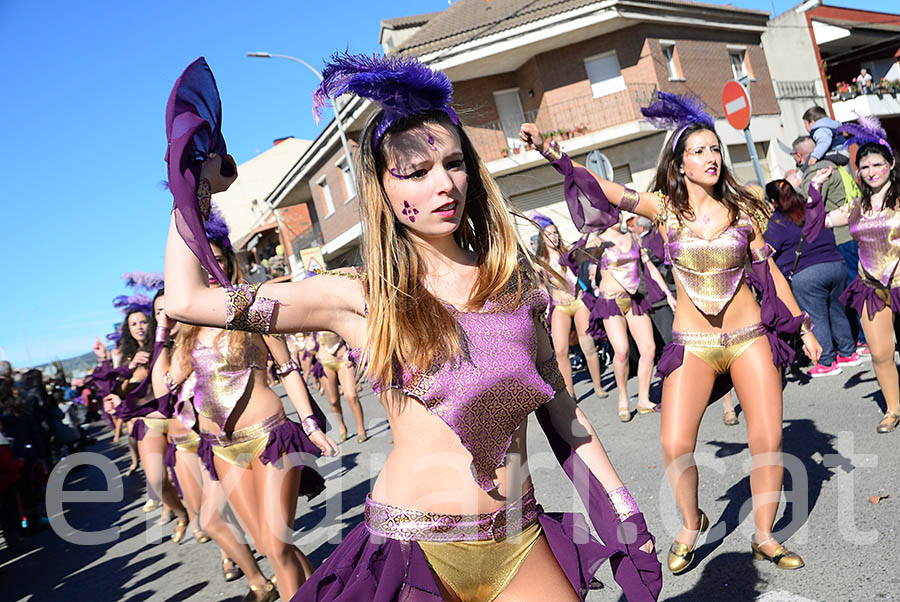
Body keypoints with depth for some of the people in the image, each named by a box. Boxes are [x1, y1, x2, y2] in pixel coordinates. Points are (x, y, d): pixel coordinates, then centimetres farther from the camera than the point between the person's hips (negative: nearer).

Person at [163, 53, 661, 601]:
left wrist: (621, 510, 8)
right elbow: (187, 298, -7)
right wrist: (197, 185, 2)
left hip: (521, 543, 3)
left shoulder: (513, 280, 3)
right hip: (415, 548, -2)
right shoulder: (362, 299, -6)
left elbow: (559, 406, 9)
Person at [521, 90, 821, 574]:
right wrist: (551, 154, -18)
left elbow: (769, 270, 10)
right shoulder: (664, 208, -2)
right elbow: (602, 188, -9)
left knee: (768, 441, -1)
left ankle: (764, 537, 21)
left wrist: (803, 324, 11)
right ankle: (691, 524, 19)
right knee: (675, 446, -10)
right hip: (693, 346, -2)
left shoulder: (740, 210, 4)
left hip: (750, 338, 2)